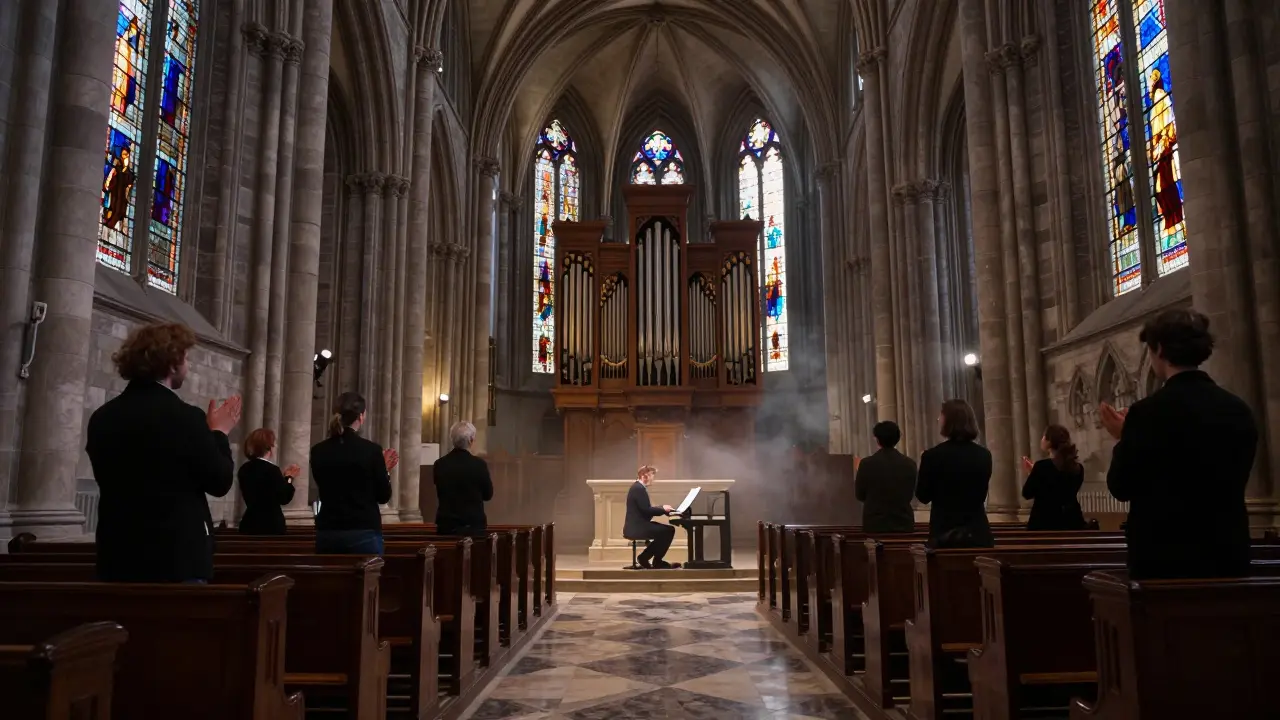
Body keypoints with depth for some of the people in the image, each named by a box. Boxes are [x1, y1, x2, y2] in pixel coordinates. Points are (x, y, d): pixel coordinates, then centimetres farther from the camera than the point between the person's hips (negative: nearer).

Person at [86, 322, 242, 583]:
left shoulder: (102, 418, 3)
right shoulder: (185, 417, -15)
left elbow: (109, 479, 16)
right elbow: (220, 482, -7)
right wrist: (219, 432, 7)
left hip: (118, 556, 6)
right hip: (177, 556, -6)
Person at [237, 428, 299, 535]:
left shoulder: (244, 469, 7)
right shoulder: (272, 469, -15)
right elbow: (284, 498, -11)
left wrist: (283, 477, 16)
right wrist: (289, 478, 3)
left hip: (249, 525, 7)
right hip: (271, 525, -7)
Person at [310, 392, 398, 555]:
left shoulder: (318, 451, 2)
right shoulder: (371, 450, -10)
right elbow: (383, 497, -3)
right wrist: (385, 470, 12)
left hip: (327, 533, 4)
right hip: (363, 533, -4)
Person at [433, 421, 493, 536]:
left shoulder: (439, 464, -2)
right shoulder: (479, 464, -12)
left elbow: (440, 493, 11)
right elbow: (488, 495, 0)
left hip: (446, 525, 3)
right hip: (472, 526, -3)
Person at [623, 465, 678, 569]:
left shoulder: (638, 487, 15)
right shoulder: (639, 488, -17)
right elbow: (646, 510, -22)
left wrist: (662, 508, 8)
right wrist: (663, 509, -9)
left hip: (636, 525, 10)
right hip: (637, 527, -10)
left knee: (667, 530, 9)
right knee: (669, 530, -10)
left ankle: (657, 561, 12)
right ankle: (644, 557, 0)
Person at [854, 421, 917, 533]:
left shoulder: (867, 464, -11)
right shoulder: (910, 464, -3)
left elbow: (860, 495, 1)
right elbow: (910, 495, 9)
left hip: (875, 524, -2)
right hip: (904, 524, 2)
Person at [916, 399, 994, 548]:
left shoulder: (932, 455, -13)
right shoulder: (984, 455, -1)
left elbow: (923, 496, -2)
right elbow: (981, 495, 12)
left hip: (945, 533, -3)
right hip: (978, 532, 3)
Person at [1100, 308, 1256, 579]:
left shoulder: (1148, 411, -16)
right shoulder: (1239, 411, 3)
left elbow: (1121, 487, -9)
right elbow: (1231, 481, 14)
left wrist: (1124, 439, 6)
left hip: (1165, 558, -5)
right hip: (1228, 555, 6)